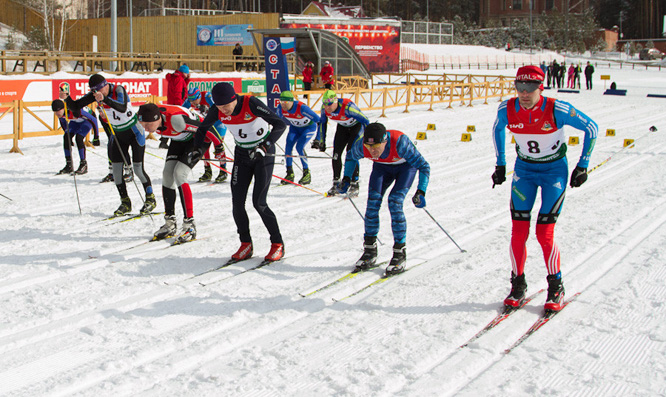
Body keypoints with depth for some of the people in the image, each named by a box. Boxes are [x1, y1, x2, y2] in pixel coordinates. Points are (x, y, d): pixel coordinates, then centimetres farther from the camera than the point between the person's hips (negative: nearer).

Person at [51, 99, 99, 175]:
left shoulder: (75, 111, -42)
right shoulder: (60, 114, -22)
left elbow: (93, 120, -33)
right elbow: (63, 122, 5)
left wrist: (96, 137, -29)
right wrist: (67, 133, 12)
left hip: (87, 120, -6)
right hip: (76, 121, 6)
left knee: (78, 138, -25)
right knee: (66, 137, -10)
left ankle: (83, 165, -14)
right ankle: (69, 165, -1)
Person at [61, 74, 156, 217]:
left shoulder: (118, 90, -24)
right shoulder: (94, 95, -9)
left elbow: (123, 108, -43)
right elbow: (75, 107, -11)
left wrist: (104, 99, -55)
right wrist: (66, 98, -30)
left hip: (135, 132, -6)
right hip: (118, 134, 6)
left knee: (138, 169, -7)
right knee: (116, 169, 0)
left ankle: (151, 199, 12)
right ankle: (125, 202, 14)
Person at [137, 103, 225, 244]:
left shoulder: (176, 118, -41)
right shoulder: (151, 118, -18)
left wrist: (219, 145, -17)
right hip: (179, 140, 7)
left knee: (179, 175, -21)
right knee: (167, 175, -4)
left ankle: (190, 226, -17)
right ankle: (170, 224, 9)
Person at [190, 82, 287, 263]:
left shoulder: (251, 103, -26)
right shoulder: (218, 110, -11)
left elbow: (280, 124, -30)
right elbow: (202, 128, 8)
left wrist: (264, 147, -41)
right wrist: (198, 149, -8)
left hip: (264, 154, -5)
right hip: (242, 155, 5)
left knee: (259, 202, -12)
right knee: (237, 202, -4)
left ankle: (278, 244, 3)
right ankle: (246, 244, 13)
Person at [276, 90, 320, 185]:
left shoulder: (301, 108, -37)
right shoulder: (280, 108, -20)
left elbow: (318, 120, -31)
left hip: (309, 127, -5)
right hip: (295, 127, 5)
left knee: (299, 147, -22)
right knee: (288, 145, -14)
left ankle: (307, 174, -7)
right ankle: (290, 174, -2)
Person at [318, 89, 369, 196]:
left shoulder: (347, 106, -38)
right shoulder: (324, 108, -20)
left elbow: (365, 120, -28)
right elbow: (322, 123, 1)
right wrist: (322, 141, 2)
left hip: (356, 126, -5)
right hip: (343, 127, 5)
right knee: (336, 154, -5)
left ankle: (354, 185, -7)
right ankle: (336, 184, 5)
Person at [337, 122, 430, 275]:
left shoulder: (399, 142, -40)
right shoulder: (361, 144, -28)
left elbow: (423, 165, -31)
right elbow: (351, 157, -2)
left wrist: (421, 192, -41)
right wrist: (346, 179, -12)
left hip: (406, 166, -4)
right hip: (382, 167, 4)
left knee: (394, 202, -21)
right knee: (373, 201, -14)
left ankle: (400, 254, -11)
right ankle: (370, 252, -3)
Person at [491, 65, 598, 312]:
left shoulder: (557, 110, -24)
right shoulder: (507, 109, -14)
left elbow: (591, 128, -9)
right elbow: (497, 129, 11)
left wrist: (582, 166, -7)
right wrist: (500, 164, 11)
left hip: (554, 171, -3)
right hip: (524, 169, 3)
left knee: (544, 233, -9)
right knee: (518, 232, -4)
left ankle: (556, 287, 11)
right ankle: (518, 286, 14)